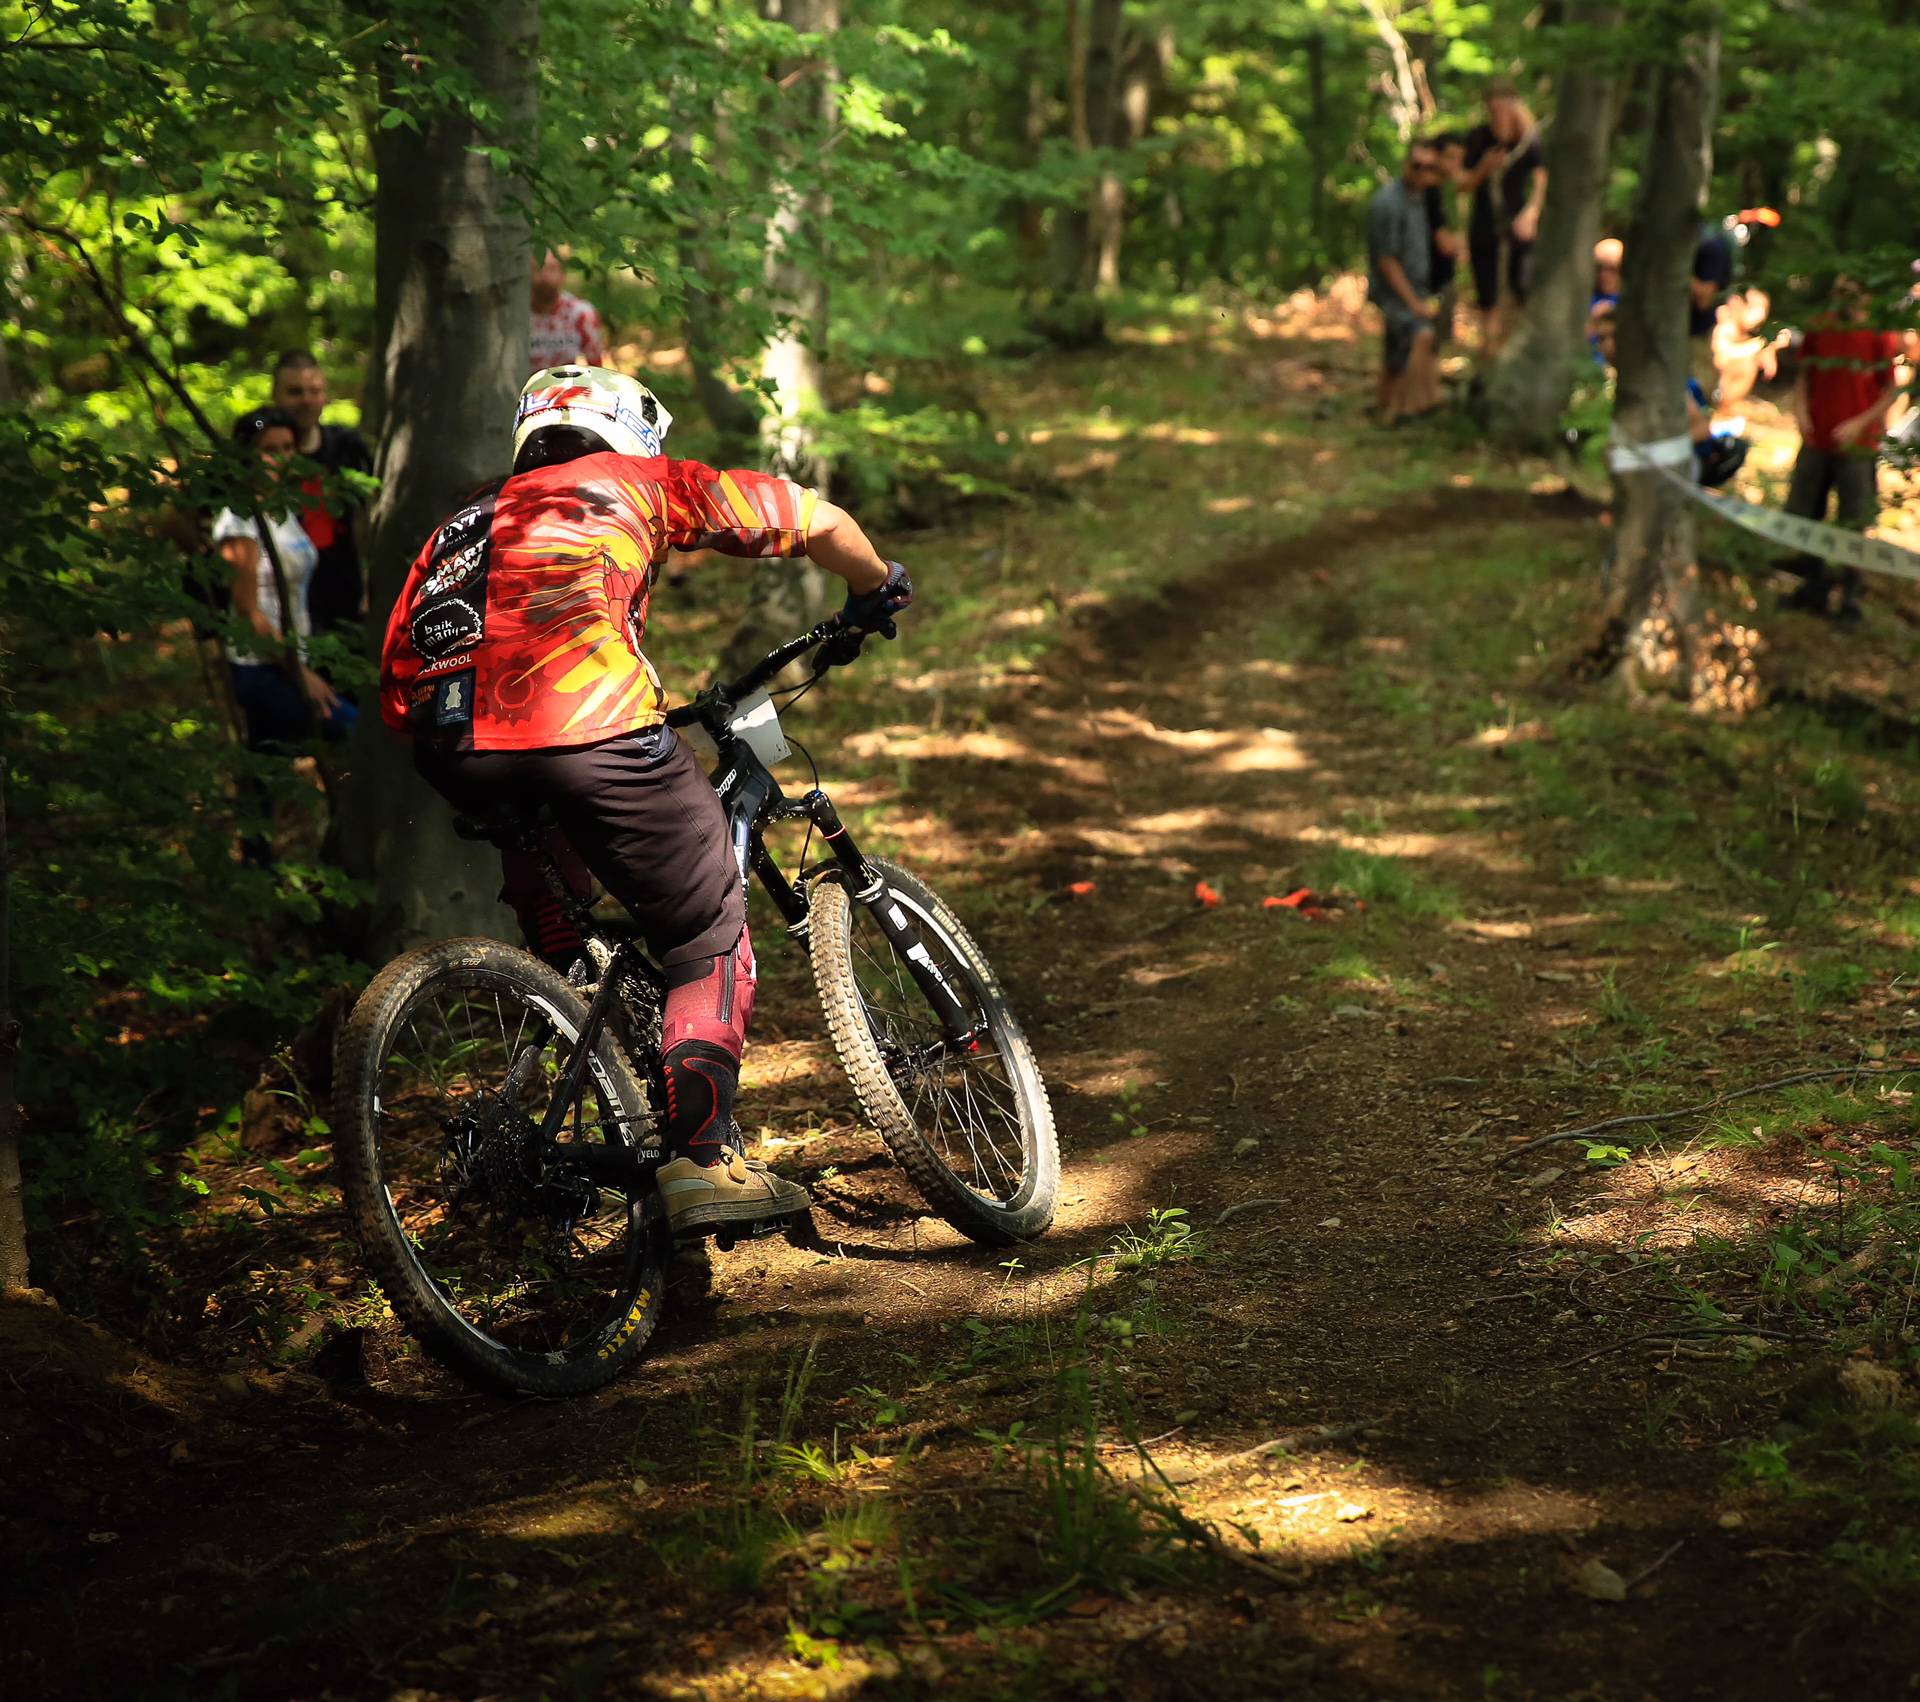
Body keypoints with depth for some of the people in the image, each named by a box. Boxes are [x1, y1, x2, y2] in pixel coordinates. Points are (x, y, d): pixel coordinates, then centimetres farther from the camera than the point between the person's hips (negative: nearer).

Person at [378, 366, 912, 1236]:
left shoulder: (464, 524, 35)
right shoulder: (635, 481, 25)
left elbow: (398, 690, 31)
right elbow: (817, 518, 26)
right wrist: (877, 591, 45)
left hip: (455, 756, 5)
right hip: (592, 732, -5)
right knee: (709, 940, 11)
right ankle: (700, 1158, -3)